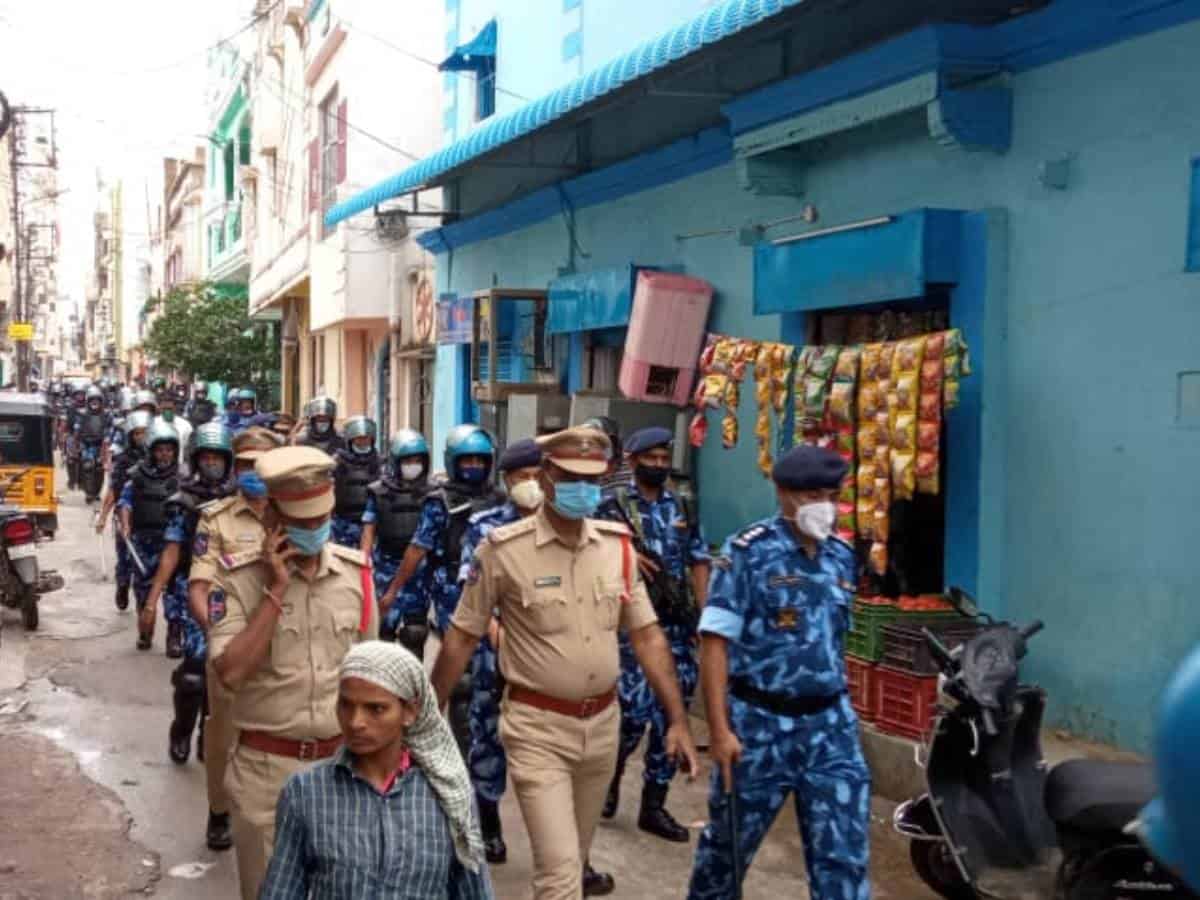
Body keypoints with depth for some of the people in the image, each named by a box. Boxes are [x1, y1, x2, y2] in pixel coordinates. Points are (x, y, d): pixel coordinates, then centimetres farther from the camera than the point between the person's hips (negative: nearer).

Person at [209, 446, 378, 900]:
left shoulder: (356, 571, 1)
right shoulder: (242, 577, -10)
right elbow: (230, 672, -21)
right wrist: (274, 591, -21)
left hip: (342, 761, 3)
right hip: (267, 769, -3)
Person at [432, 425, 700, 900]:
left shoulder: (617, 544, 0)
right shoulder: (503, 549, -13)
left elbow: (647, 634, 5)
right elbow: (461, 637, -5)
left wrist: (678, 719, 0)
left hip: (602, 722, 5)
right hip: (537, 726, -5)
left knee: (573, 857, 21)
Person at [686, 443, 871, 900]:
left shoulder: (843, 557, 6)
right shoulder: (748, 551, -10)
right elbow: (715, 640, -13)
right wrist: (719, 729, -18)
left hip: (829, 723, 4)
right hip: (758, 721, -4)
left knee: (844, 851, 1)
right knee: (729, 840, 13)